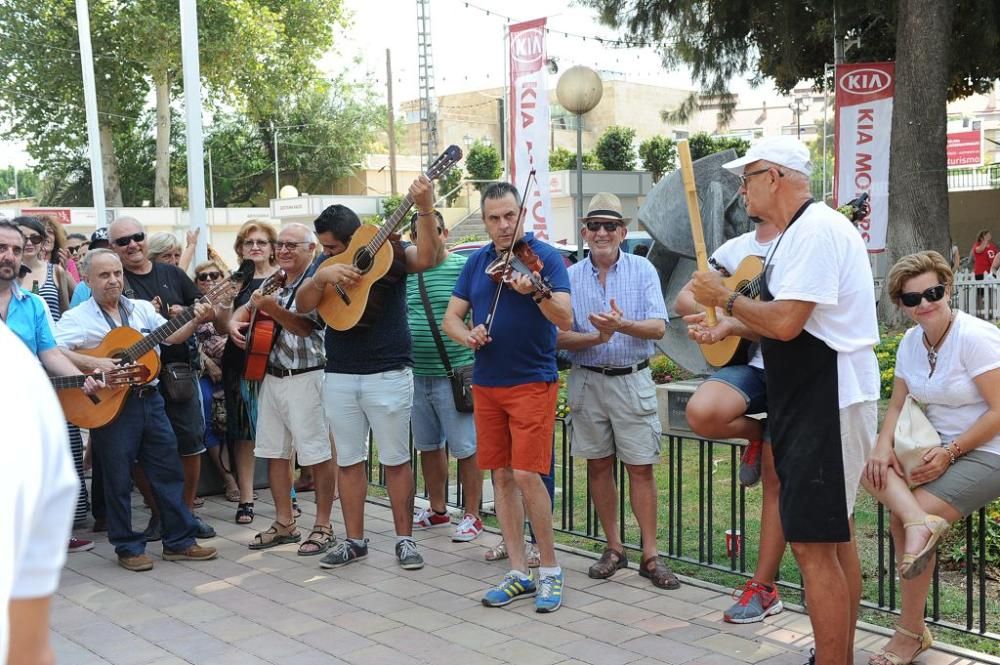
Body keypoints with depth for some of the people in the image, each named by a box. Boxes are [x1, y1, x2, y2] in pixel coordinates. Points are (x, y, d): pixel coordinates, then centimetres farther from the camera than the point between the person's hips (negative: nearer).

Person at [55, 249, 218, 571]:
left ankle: (179, 541, 19)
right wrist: (94, 364, -27)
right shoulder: (77, 318, -5)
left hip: (149, 399, 5)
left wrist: (196, 321, -8)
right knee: (118, 480, 4)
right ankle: (128, 548, 17)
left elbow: (171, 337, 10)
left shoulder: (142, 308, 10)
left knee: (169, 471, 9)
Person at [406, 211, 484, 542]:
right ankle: (437, 509, 31)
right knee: (428, 446, 16)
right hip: (416, 375, 6)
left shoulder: (464, 267, -6)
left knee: (465, 448, 0)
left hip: (454, 375, -6)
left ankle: (471, 515, 12)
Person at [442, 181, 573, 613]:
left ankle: (550, 570, 7)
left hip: (532, 382, -5)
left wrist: (535, 291, -36)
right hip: (486, 383, 6)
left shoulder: (544, 256, -7)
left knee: (527, 475, -10)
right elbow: (450, 317, 9)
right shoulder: (477, 263, 9)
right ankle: (518, 574, 17)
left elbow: (566, 321, -18)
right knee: (501, 475, 8)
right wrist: (465, 334, -13)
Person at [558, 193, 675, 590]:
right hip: (587, 381, 2)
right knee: (599, 466, 9)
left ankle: (650, 556, 7)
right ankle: (614, 548, 22)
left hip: (633, 381, -2)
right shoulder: (571, 276, 4)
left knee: (641, 468, -1)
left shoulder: (643, 270, 1)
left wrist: (624, 325, -28)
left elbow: (658, 327, -10)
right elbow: (559, 336, -3)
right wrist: (595, 337, -21)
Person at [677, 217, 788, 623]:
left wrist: (729, 323, -31)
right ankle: (756, 434, 7)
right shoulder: (736, 248, 12)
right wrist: (715, 313, -9)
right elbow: (684, 298, 13)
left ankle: (764, 587, 13)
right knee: (701, 414, -28)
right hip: (749, 362, 5)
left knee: (775, 480, 1)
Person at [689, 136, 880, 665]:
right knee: (834, 538, 18)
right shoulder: (802, 232, 17)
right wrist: (727, 327, 11)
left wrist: (725, 299, -10)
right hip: (820, 402, 11)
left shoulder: (816, 230, -16)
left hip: (827, 405, -11)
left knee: (813, 545, -9)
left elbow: (785, 322, -25)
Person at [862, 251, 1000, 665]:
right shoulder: (910, 343, 4)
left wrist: (948, 453, -22)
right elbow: (897, 406, 5)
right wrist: (884, 447, -14)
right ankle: (919, 522, -40)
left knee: (903, 518, -19)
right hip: (938, 448, 7)